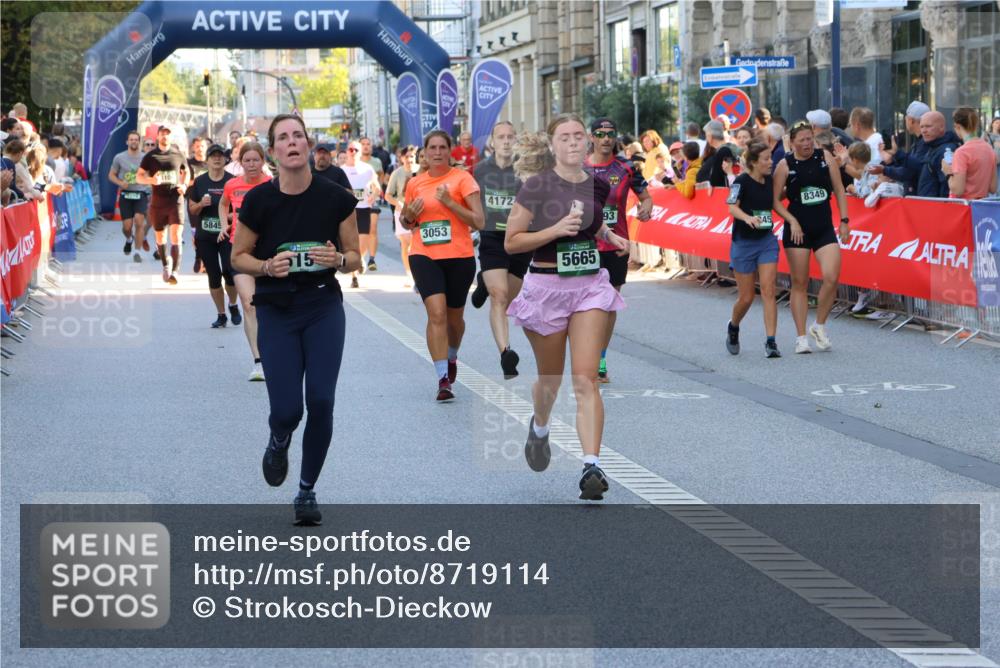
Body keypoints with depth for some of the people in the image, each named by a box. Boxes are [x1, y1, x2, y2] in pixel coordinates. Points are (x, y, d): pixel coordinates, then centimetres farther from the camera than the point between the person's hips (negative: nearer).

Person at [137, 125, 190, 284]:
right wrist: (151, 180, -18)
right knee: (160, 237, 12)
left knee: (176, 236, -14)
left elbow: (186, 172, 20)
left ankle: (174, 271, -19)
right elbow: (138, 177, 3)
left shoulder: (178, 155, 4)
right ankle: (166, 264, 37)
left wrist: (185, 185, 0)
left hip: (176, 200, -1)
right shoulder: (150, 156, 2)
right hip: (157, 201, 1)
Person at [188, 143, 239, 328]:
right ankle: (221, 315, 17)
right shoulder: (199, 182, 4)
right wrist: (201, 204, -11)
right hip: (205, 236, 2)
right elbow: (192, 209, 9)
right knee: (213, 276, 5)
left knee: (229, 271, -12)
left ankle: (233, 306, 16)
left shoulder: (232, 181, -2)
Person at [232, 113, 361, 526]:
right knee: (286, 409, -9)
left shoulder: (336, 198, -6)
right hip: (276, 311, -1)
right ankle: (278, 442, 30)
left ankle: (307, 490, 11)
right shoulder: (258, 200, -8)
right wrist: (268, 267, -17)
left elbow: (355, 258, 3)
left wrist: (337, 259, -19)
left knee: (320, 402, -8)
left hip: (324, 309, 1)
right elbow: (239, 257, 3)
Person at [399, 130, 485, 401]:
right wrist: (409, 215, -2)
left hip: (459, 256, -1)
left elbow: (479, 221, -10)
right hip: (425, 256, 1)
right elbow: (406, 222, 21)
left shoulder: (462, 178, -4)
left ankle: (451, 357, 45)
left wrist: (449, 202, -18)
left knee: (454, 316, 14)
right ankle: (443, 379, -18)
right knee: (437, 313, -17)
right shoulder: (415, 184, 7)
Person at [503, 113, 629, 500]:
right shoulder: (536, 187, -10)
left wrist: (610, 237, 5)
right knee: (551, 381, 14)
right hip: (546, 287, -2)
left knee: (586, 380, -10)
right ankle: (539, 428, 48)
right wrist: (557, 229, -21)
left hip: (590, 286, 2)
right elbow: (511, 242, -9)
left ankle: (592, 467, -17)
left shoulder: (598, 186, 4)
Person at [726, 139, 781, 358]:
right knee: (746, 297, 4)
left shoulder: (770, 180, 4)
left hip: (767, 241, 4)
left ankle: (771, 341, -10)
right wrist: (747, 218, -43)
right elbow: (732, 207, -24)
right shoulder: (742, 181, -13)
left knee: (768, 291, -8)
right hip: (744, 242, -4)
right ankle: (733, 328, 34)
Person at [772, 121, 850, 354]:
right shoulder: (785, 165, -2)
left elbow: (839, 189, 7)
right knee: (800, 283, 2)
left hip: (825, 229, 1)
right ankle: (801, 337, 10)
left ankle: (819, 326, 8)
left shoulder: (826, 157, 3)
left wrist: (844, 221, 2)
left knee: (832, 277, -13)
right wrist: (792, 221, -12)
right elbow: (775, 200, 0)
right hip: (797, 230, -1)